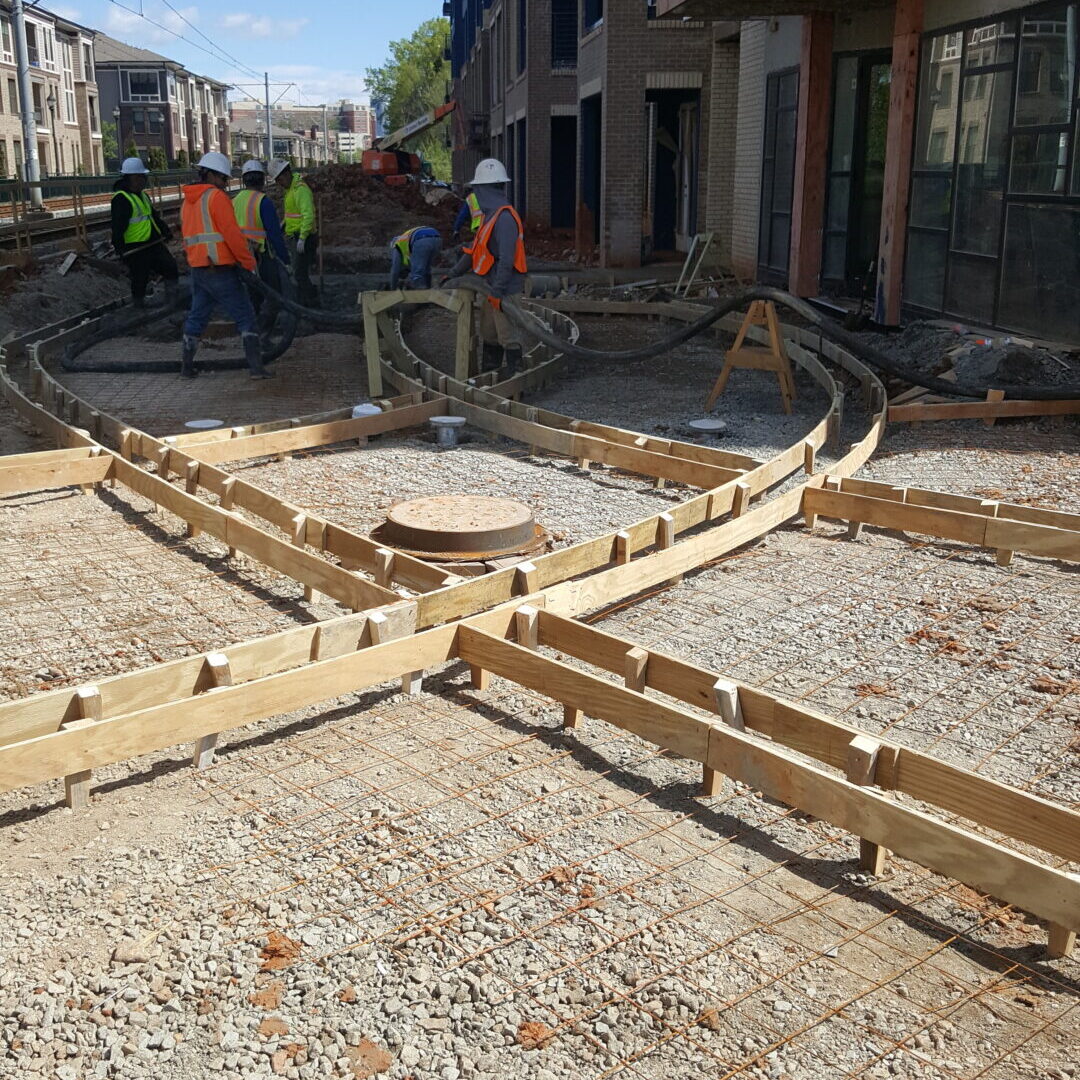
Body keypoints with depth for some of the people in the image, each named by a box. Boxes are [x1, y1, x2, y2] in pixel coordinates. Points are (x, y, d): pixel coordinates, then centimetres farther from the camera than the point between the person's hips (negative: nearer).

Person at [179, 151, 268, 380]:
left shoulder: (187, 201, 17)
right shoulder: (216, 196, -9)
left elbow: (188, 238, 20)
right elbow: (232, 234, -14)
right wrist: (249, 263, -8)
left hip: (197, 269, 8)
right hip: (221, 270, -8)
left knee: (196, 317, 16)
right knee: (245, 317, -3)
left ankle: (187, 367, 19)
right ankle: (256, 367, -7)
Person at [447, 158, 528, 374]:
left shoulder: (505, 218, -18)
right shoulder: (491, 216, 15)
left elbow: (506, 258, -25)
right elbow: (474, 250, 22)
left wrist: (499, 291, -28)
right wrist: (454, 274, 24)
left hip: (504, 291, -10)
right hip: (490, 289, 10)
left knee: (509, 338, -5)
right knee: (488, 336, 17)